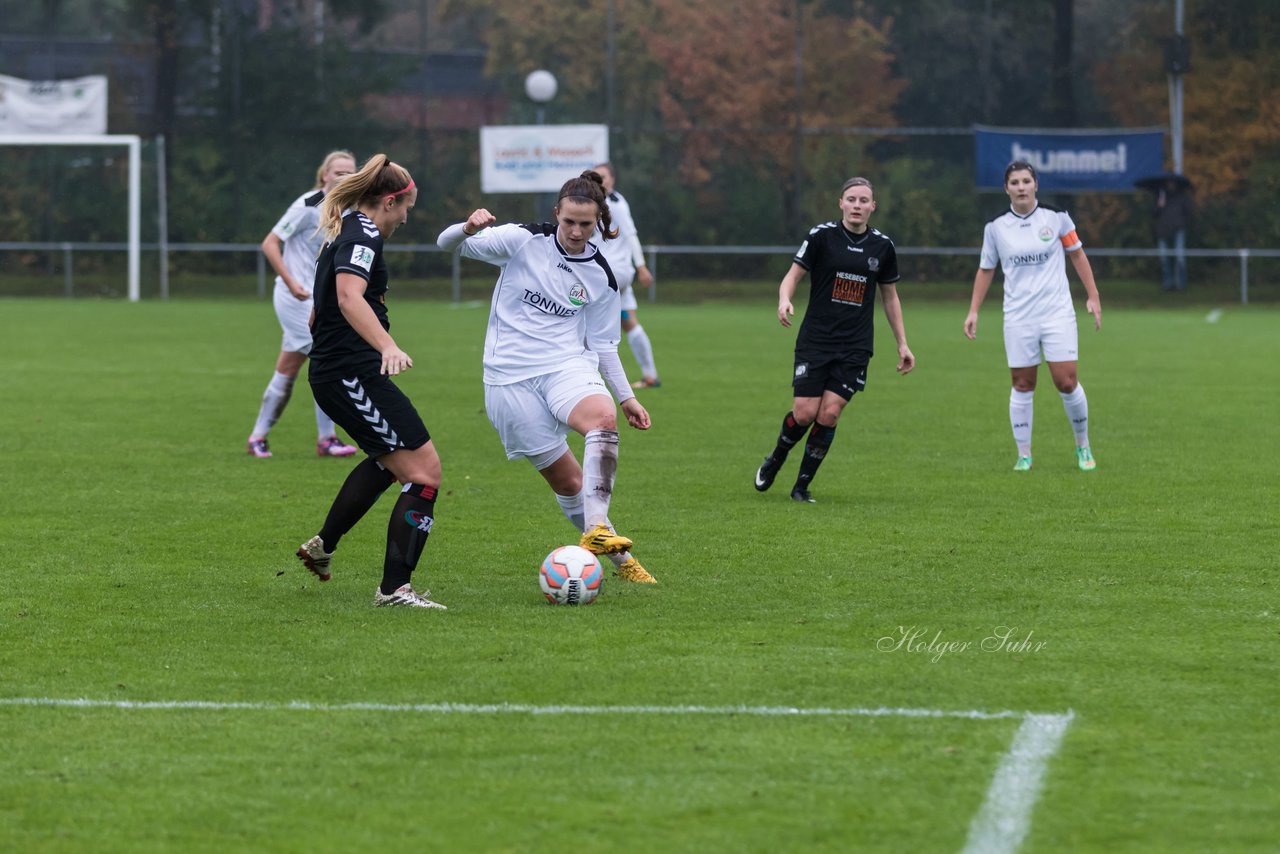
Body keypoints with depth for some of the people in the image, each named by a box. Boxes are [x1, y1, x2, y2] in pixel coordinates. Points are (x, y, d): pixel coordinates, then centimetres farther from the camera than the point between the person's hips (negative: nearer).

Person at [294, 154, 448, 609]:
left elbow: (321, 309, 31)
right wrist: (388, 346, -46)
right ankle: (394, 589, -13)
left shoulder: (343, 233, 18)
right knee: (425, 472, -11)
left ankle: (323, 546, 40)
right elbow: (349, 297, -33)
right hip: (355, 374, -11)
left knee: (390, 460, 33)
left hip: (331, 373, 11)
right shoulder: (363, 236, -13)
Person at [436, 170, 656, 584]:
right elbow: (447, 244, -5)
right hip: (510, 377, -2)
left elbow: (603, 344, 15)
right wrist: (468, 228, -27)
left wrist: (626, 397, 9)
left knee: (603, 415, -33)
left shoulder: (600, 276, 5)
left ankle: (596, 531, -38)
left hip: (567, 367, 2)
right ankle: (621, 560, 12)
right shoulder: (523, 240, -4)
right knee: (568, 481, -3)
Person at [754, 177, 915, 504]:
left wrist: (902, 344, 13)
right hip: (815, 342, -2)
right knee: (805, 413, -8)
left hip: (855, 348, 2)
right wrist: (784, 300, -26)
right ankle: (774, 461, 22)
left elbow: (890, 296, 15)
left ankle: (802, 486, 5)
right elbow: (793, 275, -3)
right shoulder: (821, 235, -4)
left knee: (829, 414, -9)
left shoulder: (882, 246, 5)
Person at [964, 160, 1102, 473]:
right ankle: (1023, 455, 10)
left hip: (1058, 312, -1)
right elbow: (986, 269, 12)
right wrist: (973, 311, 9)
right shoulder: (996, 227, 1)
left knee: (1066, 382, -6)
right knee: (1022, 385, 0)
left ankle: (1083, 445, 14)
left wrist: (1093, 296, 6)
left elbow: (1077, 254, 9)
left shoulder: (1055, 217, -2)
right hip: (1018, 316, 1)